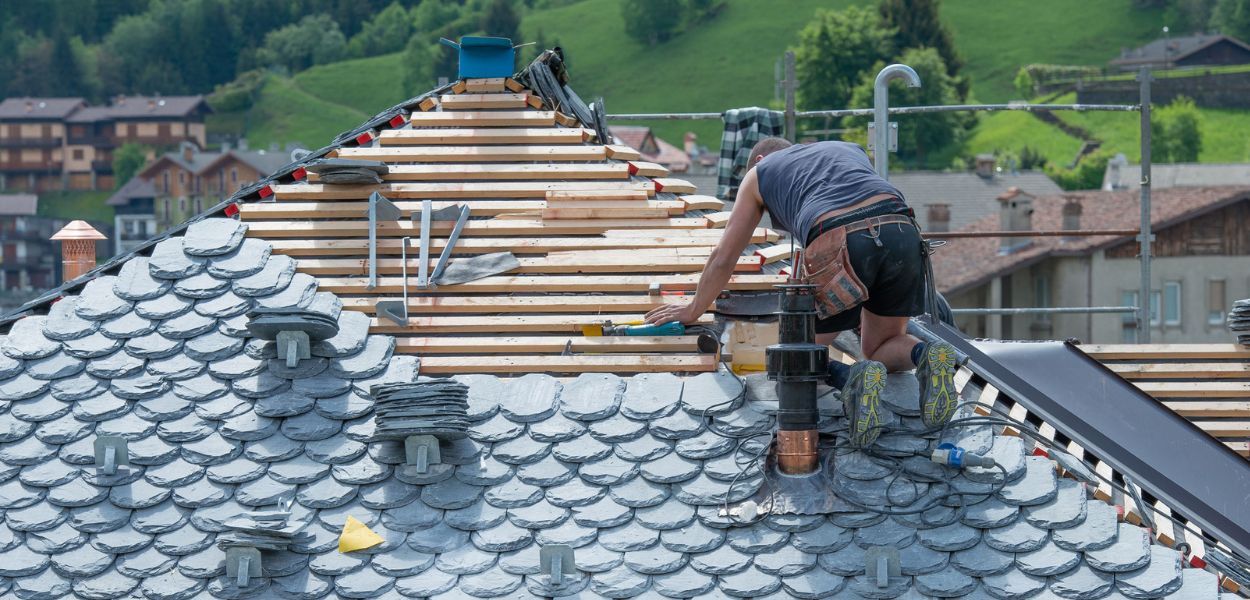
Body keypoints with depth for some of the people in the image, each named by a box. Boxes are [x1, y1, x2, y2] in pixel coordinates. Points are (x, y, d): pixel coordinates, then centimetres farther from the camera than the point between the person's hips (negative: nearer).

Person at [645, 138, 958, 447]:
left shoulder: (759, 173, 28)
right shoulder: (849, 150, 38)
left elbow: (723, 257, 34)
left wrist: (693, 311, 51)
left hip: (840, 247, -4)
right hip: (903, 234, 4)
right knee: (884, 346, 25)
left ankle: (852, 379, -17)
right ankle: (924, 356, -10)